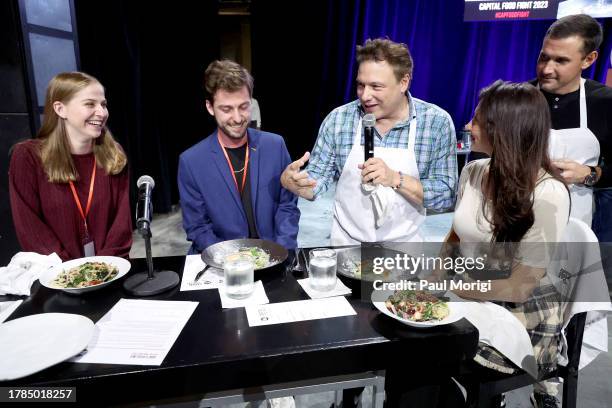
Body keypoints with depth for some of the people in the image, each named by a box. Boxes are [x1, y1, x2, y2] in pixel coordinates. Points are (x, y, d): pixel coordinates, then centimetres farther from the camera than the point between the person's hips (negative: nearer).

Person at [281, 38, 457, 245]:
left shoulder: (437, 122, -8)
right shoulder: (338, 119, -5)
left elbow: (446, 196, -8)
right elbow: (316, 179, -2)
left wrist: (395, 179, -22)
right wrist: (292, 180, -22)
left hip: (403, 245, 1)